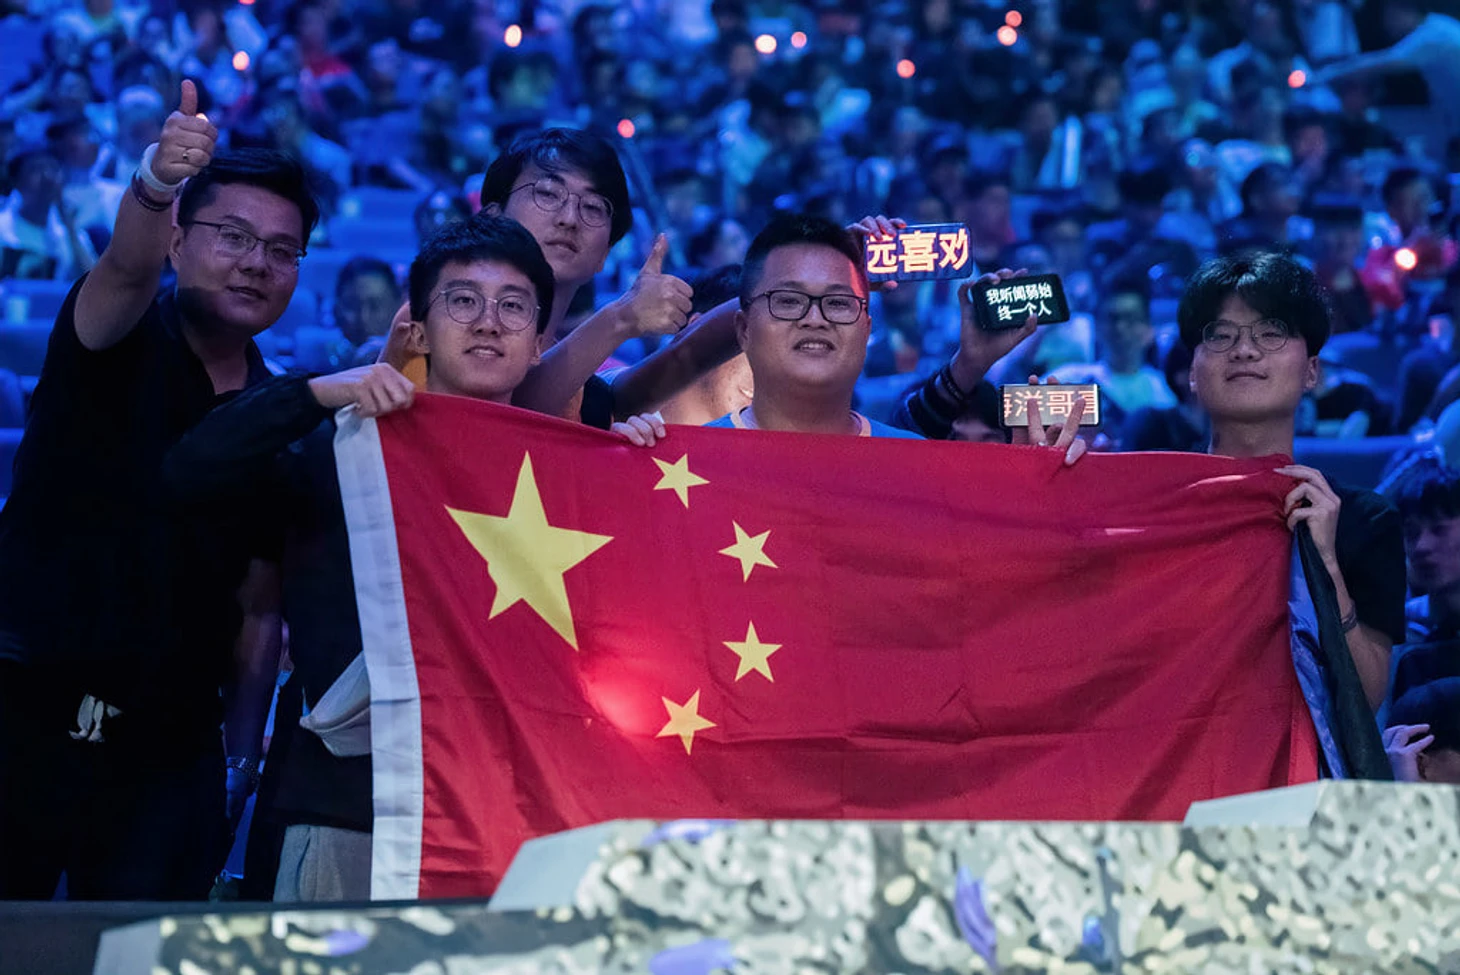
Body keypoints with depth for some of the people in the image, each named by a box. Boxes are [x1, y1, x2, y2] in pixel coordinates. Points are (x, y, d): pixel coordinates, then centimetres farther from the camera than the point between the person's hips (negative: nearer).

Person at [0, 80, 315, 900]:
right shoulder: (126, 340, -1)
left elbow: (259, 610, 10)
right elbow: (127, 264, -26)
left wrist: (242, 760, 1)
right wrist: (156, 182, -48)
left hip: (169, 743, 3)